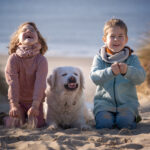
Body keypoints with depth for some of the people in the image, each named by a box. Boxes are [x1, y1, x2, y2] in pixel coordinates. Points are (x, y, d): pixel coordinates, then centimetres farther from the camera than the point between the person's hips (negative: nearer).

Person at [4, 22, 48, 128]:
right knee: (13, 124, -11)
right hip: (18, 100, 0)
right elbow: (12, 83, -20)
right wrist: (14, 105, -26)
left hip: (35, 100, 0)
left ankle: (30, 116, 25)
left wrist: (35, 105, -32)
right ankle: (21, 115, 23)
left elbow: (40, 83, -23)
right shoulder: (13, 58, -16)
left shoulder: (41, 59, -16)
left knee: (37, 124, -9)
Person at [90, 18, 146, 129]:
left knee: (124, 123, -25)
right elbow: (95, 77, -14)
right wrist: (110, 71, -35)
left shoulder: (132, 58, 4)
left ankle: (134, 117, 7)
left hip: (126, 103, 0)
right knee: (104, 123, -24)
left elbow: (141, 77, -13)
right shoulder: (99, 58, 3)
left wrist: (127, 70, -35)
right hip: (104, 102, 0)